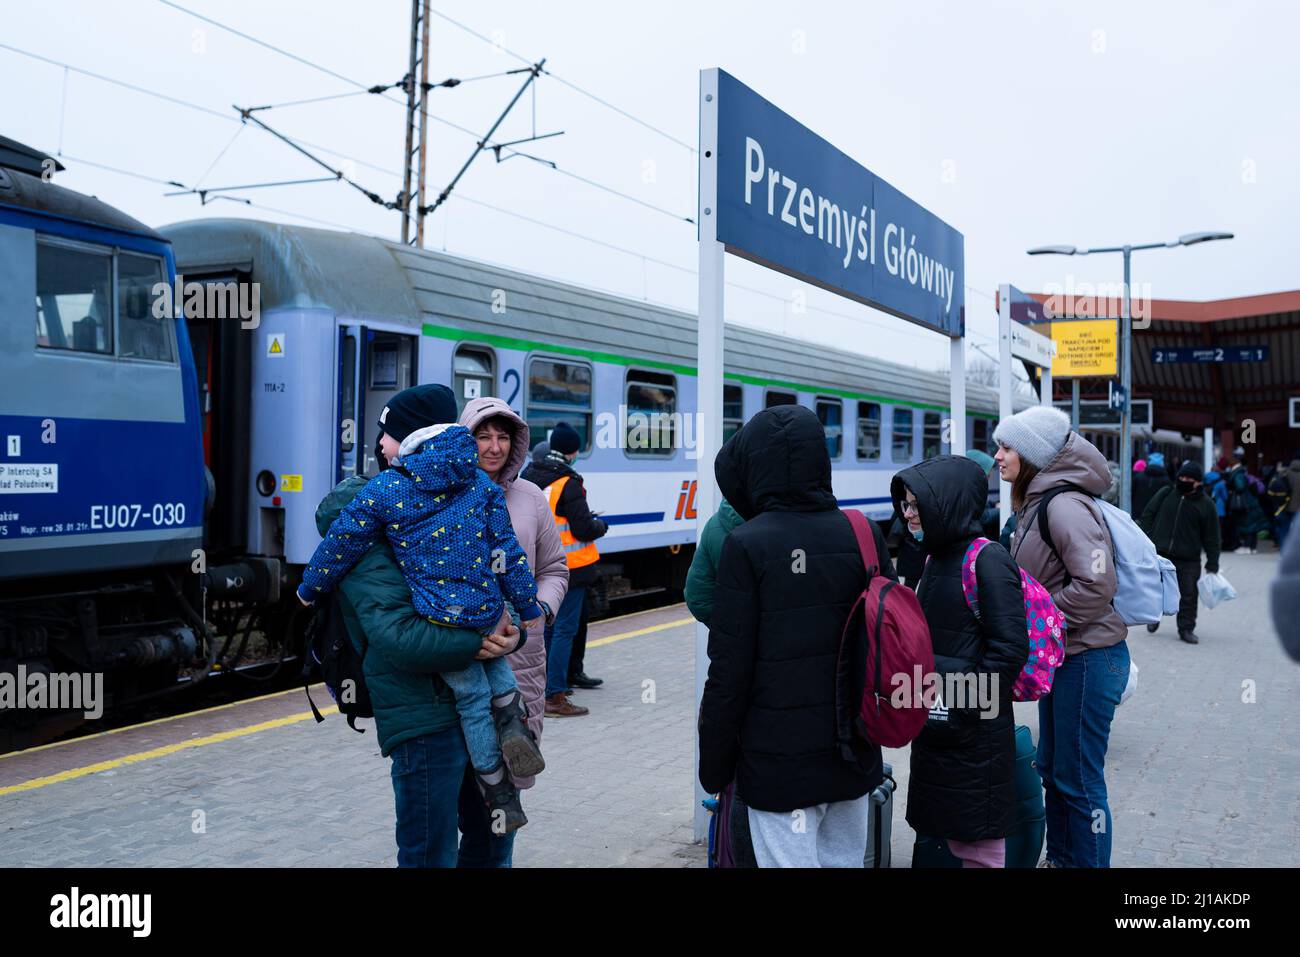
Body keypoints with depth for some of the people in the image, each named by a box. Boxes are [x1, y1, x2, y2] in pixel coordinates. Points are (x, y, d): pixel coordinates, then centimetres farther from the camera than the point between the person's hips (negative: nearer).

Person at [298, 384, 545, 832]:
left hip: (440, 618, -3)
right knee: (491, 654, 35)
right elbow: (507, 551, 4)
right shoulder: (480, 483, 4)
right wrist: (528, 606, 12)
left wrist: (310, 588, 20)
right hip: (488, 611, 3)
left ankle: (502, 801, 19)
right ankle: (511, 722, 11)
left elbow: (340, 545, 3)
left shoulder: (383, 491, -5)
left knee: (472, 701, 11)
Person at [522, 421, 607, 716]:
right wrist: (601, 525, 3)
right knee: (564, 629, -3)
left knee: (546, 626, 18)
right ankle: (555, 698, -2)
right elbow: (583, 529, -18)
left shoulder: (529, 476, 6)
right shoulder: (568, 483, -18)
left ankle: (542, 689, 28)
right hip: (569, 568, -8)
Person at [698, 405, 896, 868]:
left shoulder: (746, 545, -13)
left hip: (779, 764, -5)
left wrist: (713, 761, -2)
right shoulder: (864, 535, 0)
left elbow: (729, 670, -13)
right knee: (845, 861, 19)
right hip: (855, 756, 5)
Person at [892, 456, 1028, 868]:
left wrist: (963, 712, -19)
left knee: (978, 844, 2)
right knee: (949, 833, 16)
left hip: (974, 737, -8)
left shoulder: (987, 560, -14)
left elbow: (1009, 649, -19)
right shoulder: (936, 558, 11)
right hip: (935, 724, 8)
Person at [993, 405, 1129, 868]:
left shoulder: (1064, 505, -20)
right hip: (1059, 656, 10)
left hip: (1088, 657, -10)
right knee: (1052, 771, 20)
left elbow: (1096, 585, -26)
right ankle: (1060, 859, 36)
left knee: (1079, 780, 2)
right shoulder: (1034, 504, 9)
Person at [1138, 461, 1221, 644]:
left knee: (1188, 595, 1)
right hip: (1159, 554, 1)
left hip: (1189, 560, -1)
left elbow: (1211, 538, 3)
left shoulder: (1205, 504, 1)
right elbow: (1147, 516, 9)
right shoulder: (1165, 494, 4)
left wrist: (1212, 565, 1)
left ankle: (1186, 628, 14)